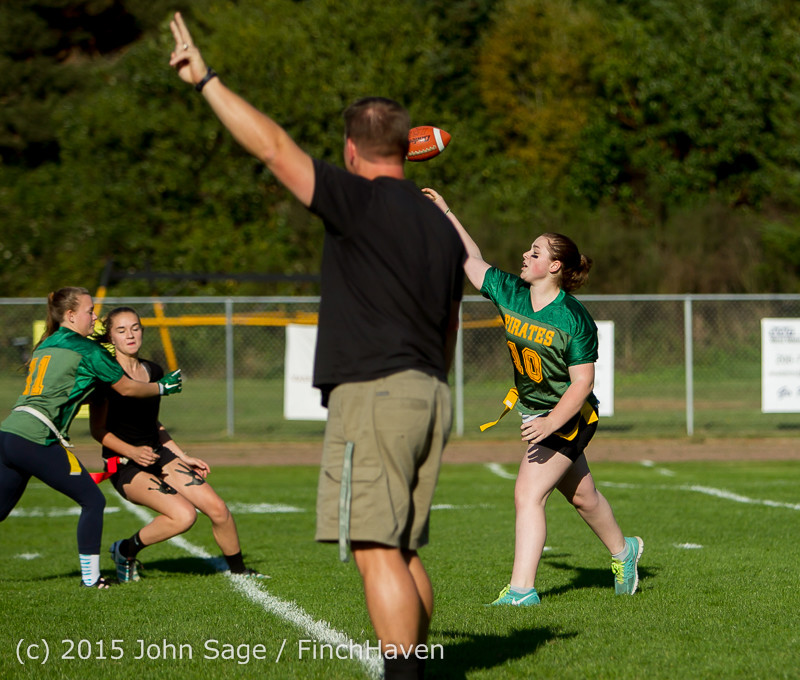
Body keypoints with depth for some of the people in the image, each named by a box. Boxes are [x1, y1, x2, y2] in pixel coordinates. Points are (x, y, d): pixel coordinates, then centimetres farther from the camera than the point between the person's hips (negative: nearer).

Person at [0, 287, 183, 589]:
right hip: (37, 438, -8)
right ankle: (90, 576, 5)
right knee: (93, 501, 3)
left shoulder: (45, 346, 21)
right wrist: (162, 387, 23)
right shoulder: (87, 350, -1)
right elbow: (127, 388, 7)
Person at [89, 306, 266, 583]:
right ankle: (125, 550, -4)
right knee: (184, 515, -26)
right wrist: (132, 451, -25)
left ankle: (238, 569, 15)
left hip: (159, 454, 7)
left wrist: (183, 457, 15)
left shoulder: (154, 372, 10)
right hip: (125, 465, -7)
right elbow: (98, 429, -11)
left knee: (217, 508, -5)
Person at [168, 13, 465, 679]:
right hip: (430, 395, 9)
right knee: (405, 551, 14)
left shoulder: (360, 202, -8)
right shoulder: (441, 226, 17)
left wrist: (207, 80, -4)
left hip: (372, 392, -8)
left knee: (378, 551, -9)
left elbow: (273, 145, -11)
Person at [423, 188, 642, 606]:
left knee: (528, 494, -18)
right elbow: (472, 260, 9)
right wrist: (446, 215, 6)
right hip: (534, 412, 7)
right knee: (581, 495, 21)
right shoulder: (510, 294, -3)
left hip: (568, 416, -7)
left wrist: (551, 422, -31)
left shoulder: (574, 320, -22)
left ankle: (521, 588, -18)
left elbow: (583, 383, -22)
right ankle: (622, 551, 44)